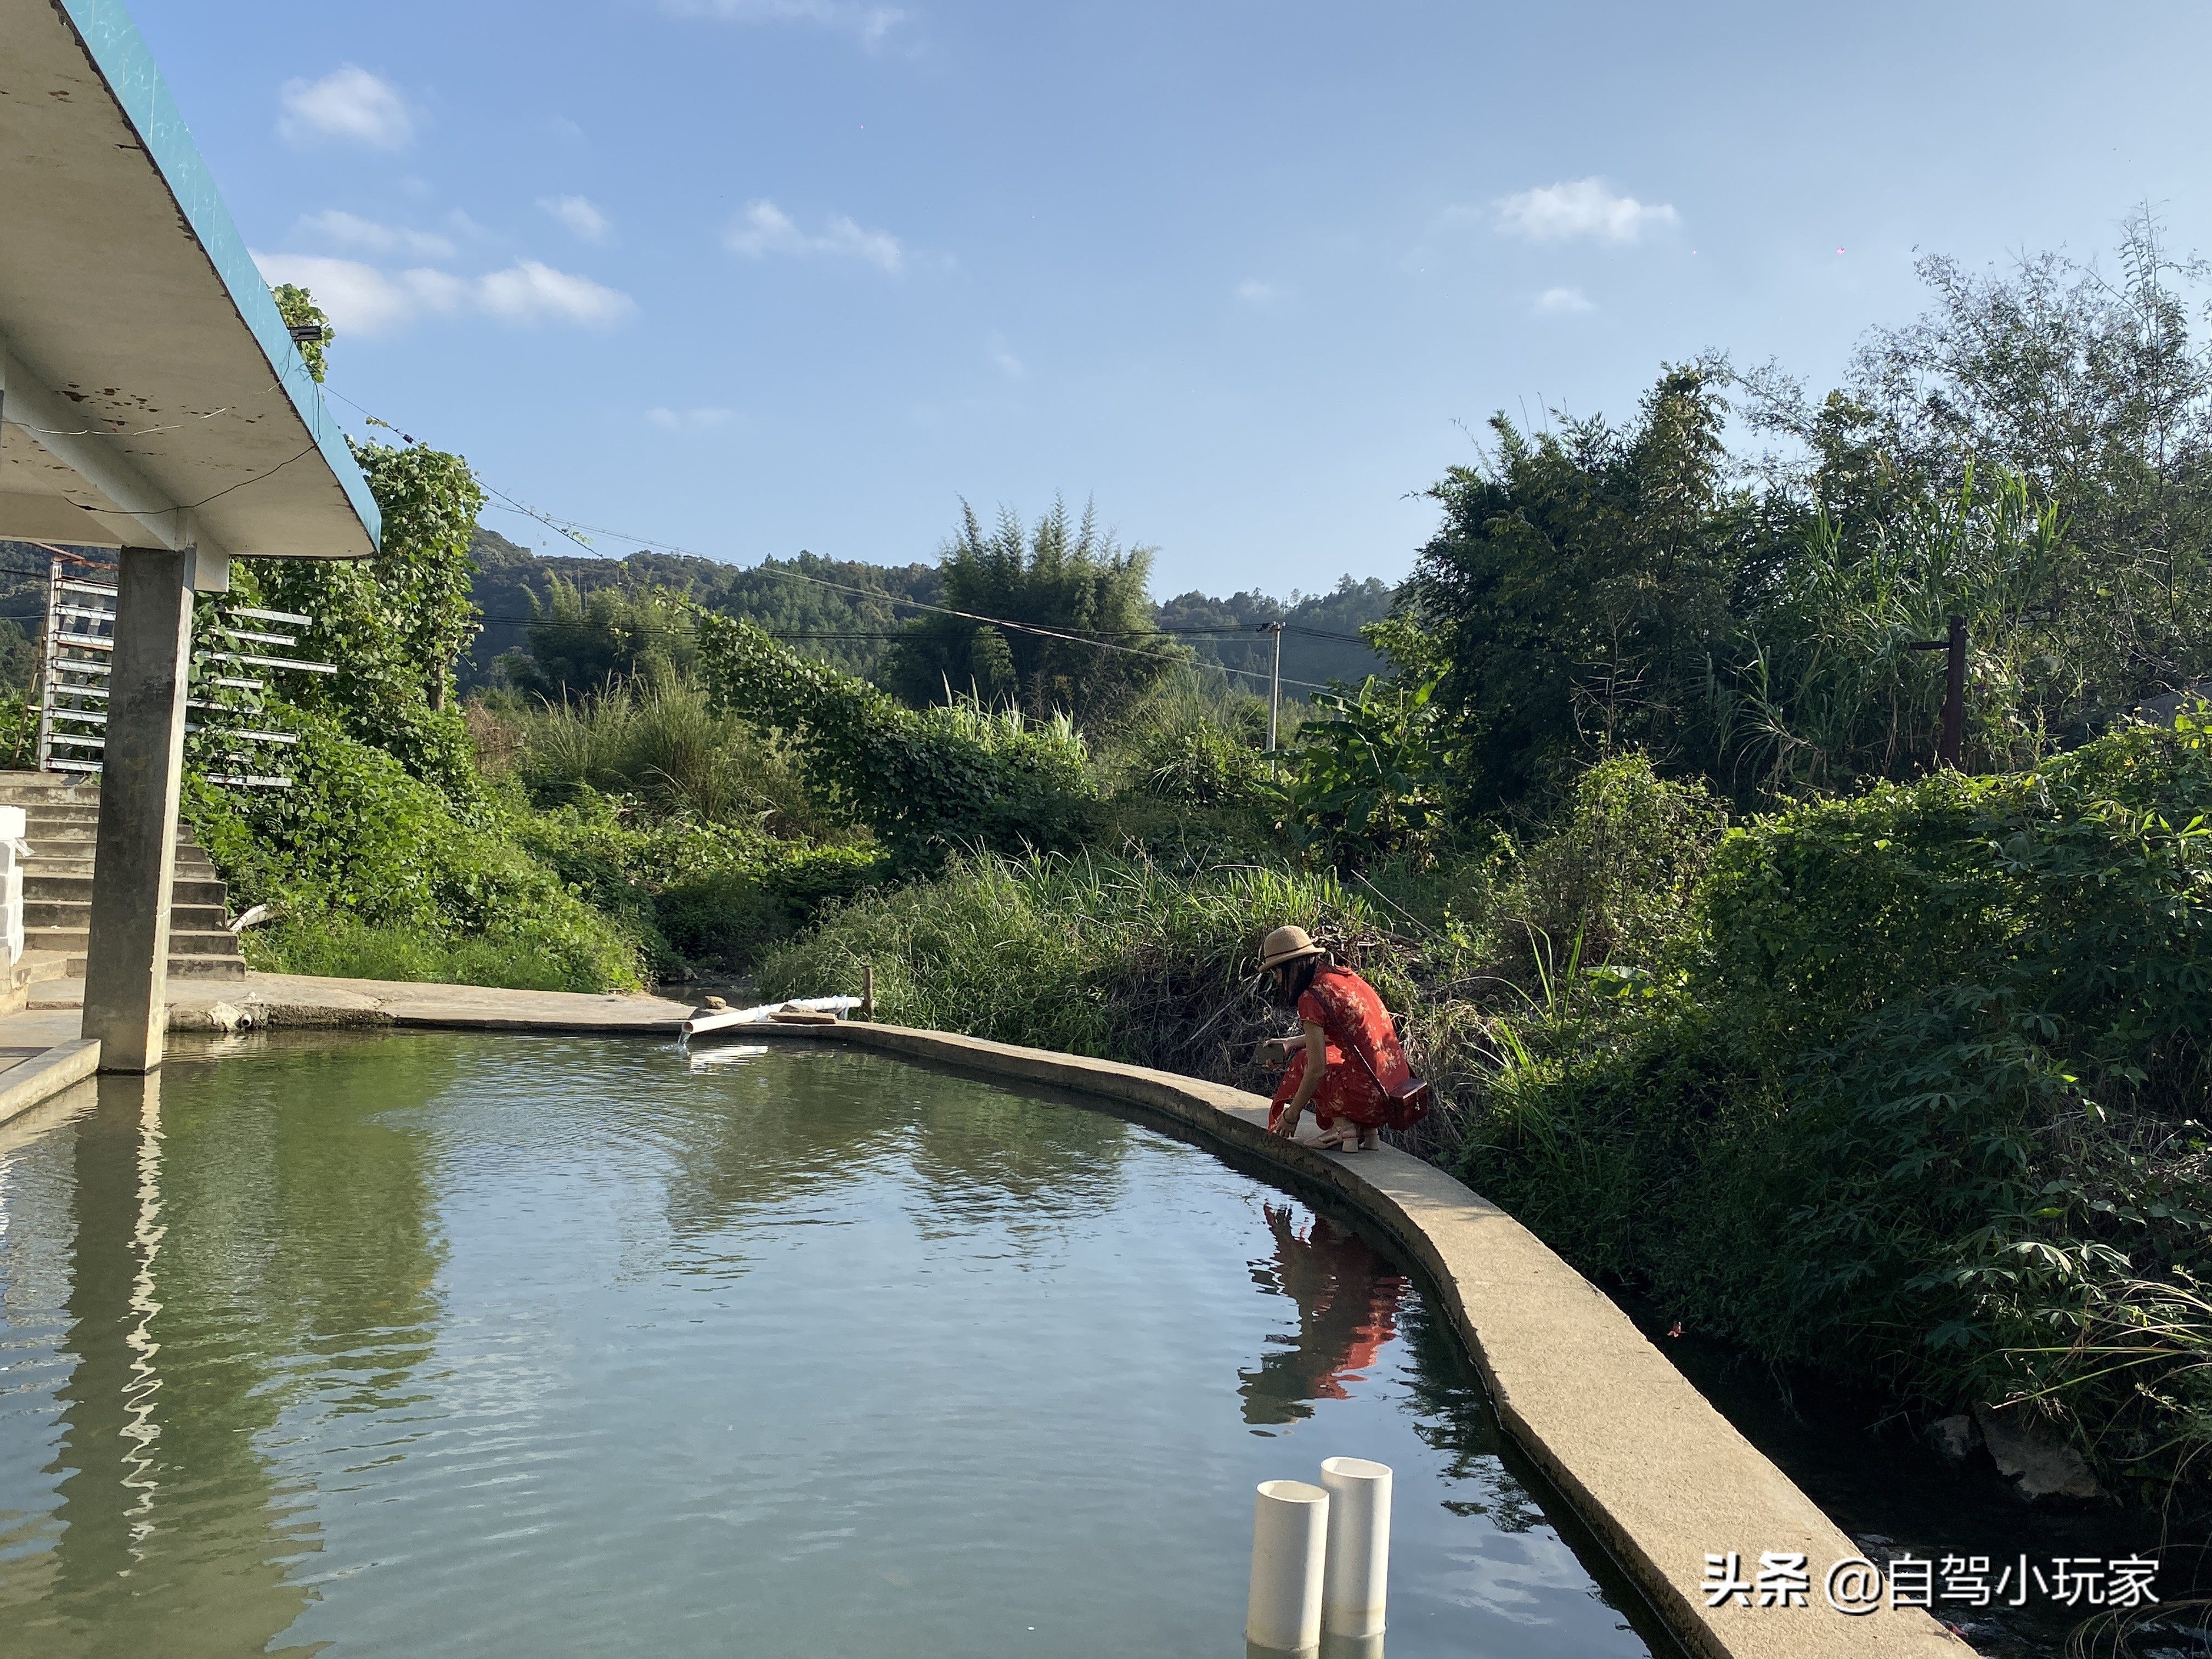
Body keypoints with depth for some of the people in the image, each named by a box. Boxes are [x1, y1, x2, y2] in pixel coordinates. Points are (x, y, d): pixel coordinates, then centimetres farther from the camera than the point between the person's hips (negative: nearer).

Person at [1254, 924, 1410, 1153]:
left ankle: (1343, 1127, 4)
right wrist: (1290, 1043, 28)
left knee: (1302, 1062, 13)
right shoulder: (1346, 976, 12)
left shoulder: (1311, 999, -12)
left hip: (1368, 1095, -8)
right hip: (1397, 1091, 8)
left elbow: (1317, 1069, -12)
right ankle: (1368, 1129, 15)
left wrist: (1291, 1116, -1)